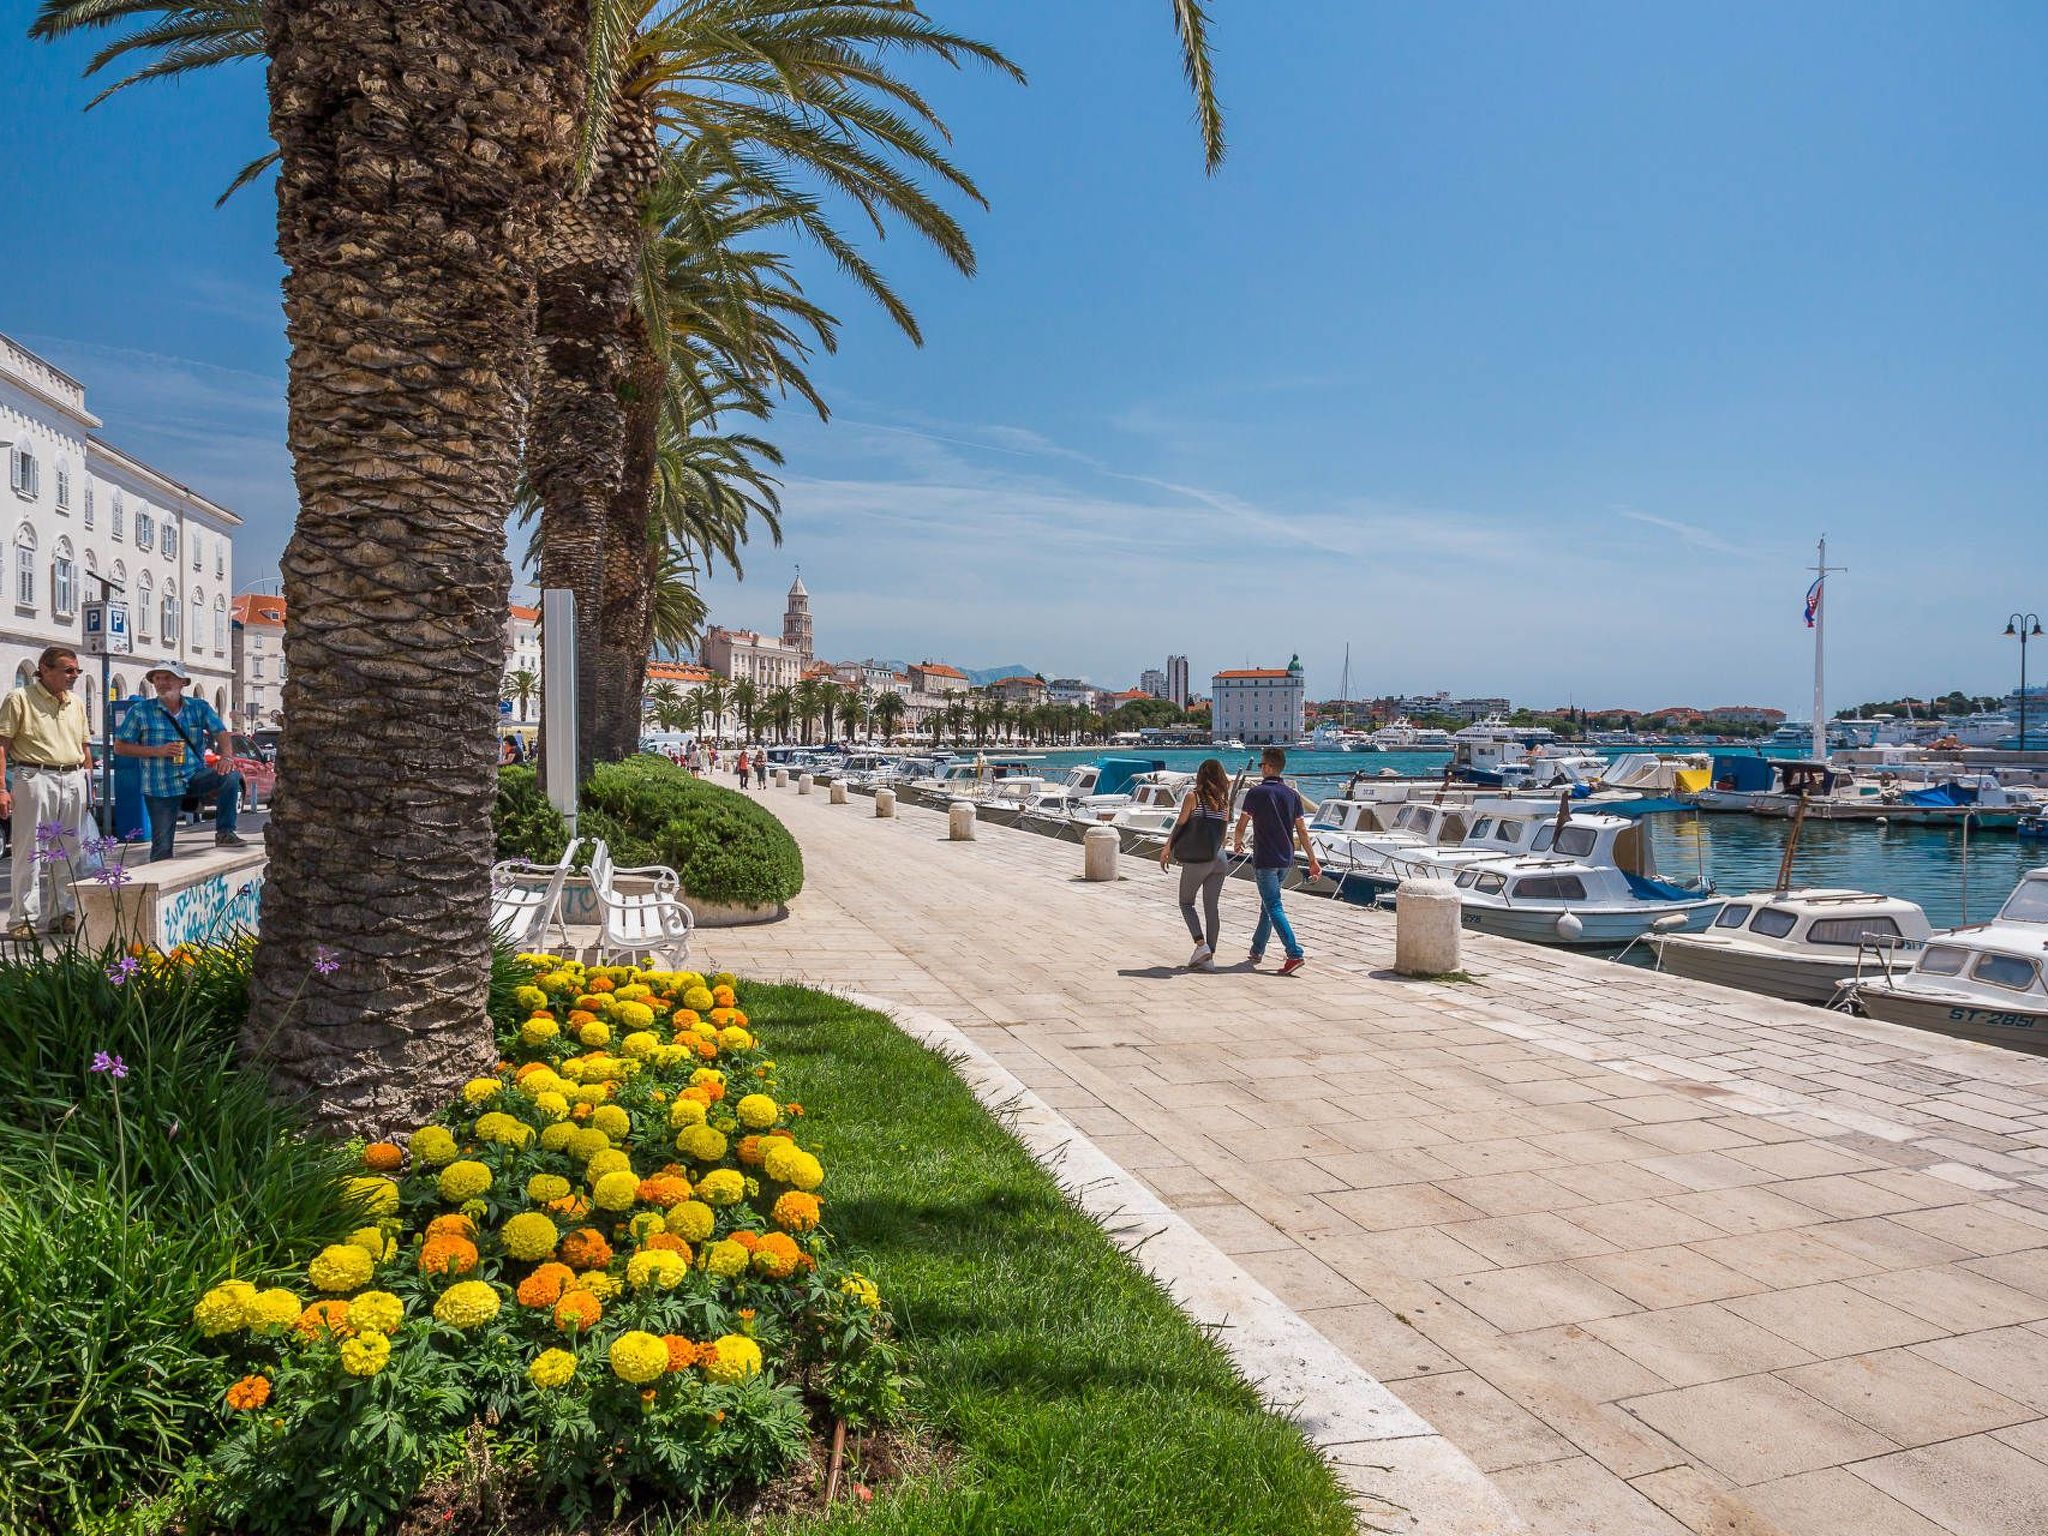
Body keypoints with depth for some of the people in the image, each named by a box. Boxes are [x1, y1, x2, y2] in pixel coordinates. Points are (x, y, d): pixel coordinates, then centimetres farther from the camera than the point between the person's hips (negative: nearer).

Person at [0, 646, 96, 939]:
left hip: (74, 780, 5)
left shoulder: (76, 704, 16)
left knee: (70, 852, 7)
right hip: (35, 779, -5)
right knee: (29, 851, -4)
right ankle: (24, 919, 1)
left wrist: (89, 785, 15)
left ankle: (66, 913, 15)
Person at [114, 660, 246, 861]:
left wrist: (226, 756, -27)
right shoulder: (141, 712, 1)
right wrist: (157, 751, -13)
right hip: (159, 786, -1)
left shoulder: (199, 707, 6)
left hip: (194, 775, 1)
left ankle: (224, 833, -17)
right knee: (162, 846, -2)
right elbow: (119, 747, 2)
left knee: (231, 776, -27)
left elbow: (221, 732, -5)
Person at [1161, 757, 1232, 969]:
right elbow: (1224, 830, 12)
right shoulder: (1224, 799, 8)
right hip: (1218, 858, 5)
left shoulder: (1193, 796, -6)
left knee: (1186, 903, 10)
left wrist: (1166, 849, 5)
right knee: (1211, 907, 8)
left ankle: (1201, 944, -9)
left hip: (1197, 859, -4)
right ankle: (1210, 956, 6)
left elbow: (1180, 824, -4)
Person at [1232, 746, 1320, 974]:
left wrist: (1237, 843, 15)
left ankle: (1295, 954, -20)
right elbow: (1302, 831, 5)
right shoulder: (1292, 794, 6)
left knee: (1274, 908, -8)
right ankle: (1257, 950, 28)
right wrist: (1313, 860, 8)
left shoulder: (1256, 793, -10)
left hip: (1265, 860, -6)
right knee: (1267, 904, 18)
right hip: (1286, 860, 6)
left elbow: (1241, 825, -6)